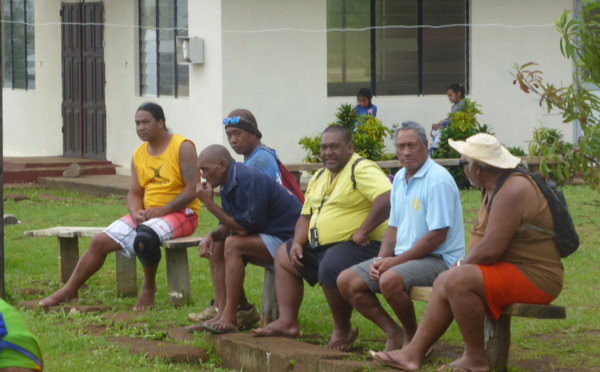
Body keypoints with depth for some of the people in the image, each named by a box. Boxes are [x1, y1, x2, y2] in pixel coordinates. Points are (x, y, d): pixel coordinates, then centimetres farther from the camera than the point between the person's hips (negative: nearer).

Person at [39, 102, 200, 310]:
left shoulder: (182, 147, -9)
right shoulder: (139, 155, 12)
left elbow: (193, 189, -16)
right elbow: (134, 194, 12)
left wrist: (162, 210, -22)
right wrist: (136, 213, -11)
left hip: (180, 213, -7)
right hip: (147, 214, 7)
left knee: (144, 235, -37)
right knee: (101, 241, -4)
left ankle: (149, 286, -12)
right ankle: (69, 291, 7)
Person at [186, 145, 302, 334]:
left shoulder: (247, 180, -22)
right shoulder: (230, 184, 9)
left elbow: (244, 228, -24)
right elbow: (227, 226, 10)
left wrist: (210, 204, -19)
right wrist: (212, 236, -13)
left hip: (287, 240, -11)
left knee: (233, 245, -25)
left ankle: (230, 317, -24)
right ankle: (223, 313, -2)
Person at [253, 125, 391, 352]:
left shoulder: (362, 170, -13)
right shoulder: (319, 178, 17)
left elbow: (387, 199, -29)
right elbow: (306, 215, 22)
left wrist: (362, 231, -27)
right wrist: (297, 242, 3)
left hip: (360, 247, -10)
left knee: (330, 267, -37)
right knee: (284, 255, 17)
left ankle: (343, 330, -15)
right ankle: (287, 322, 11)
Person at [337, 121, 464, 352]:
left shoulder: (438, 180, -15)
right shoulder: (400, 179, 13)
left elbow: (437, 236, -19)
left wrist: (396, 261, -17)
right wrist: (381, 260, -1)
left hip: (439, 259, -9)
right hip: (402, 256, 9)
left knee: (390, 280, -36)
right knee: (346, 281, -3)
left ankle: (413, 337, -11)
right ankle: (394, 333, 3)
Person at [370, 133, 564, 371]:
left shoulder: (512, 191, -22)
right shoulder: (493, 188, 12)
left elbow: (490, 251, -26)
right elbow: (485, 238, 19)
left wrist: (463, 265, -8)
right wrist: (464, 263, 3)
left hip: (532, 278, -11)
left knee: (457, 280, -26)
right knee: (444, 282, 13)